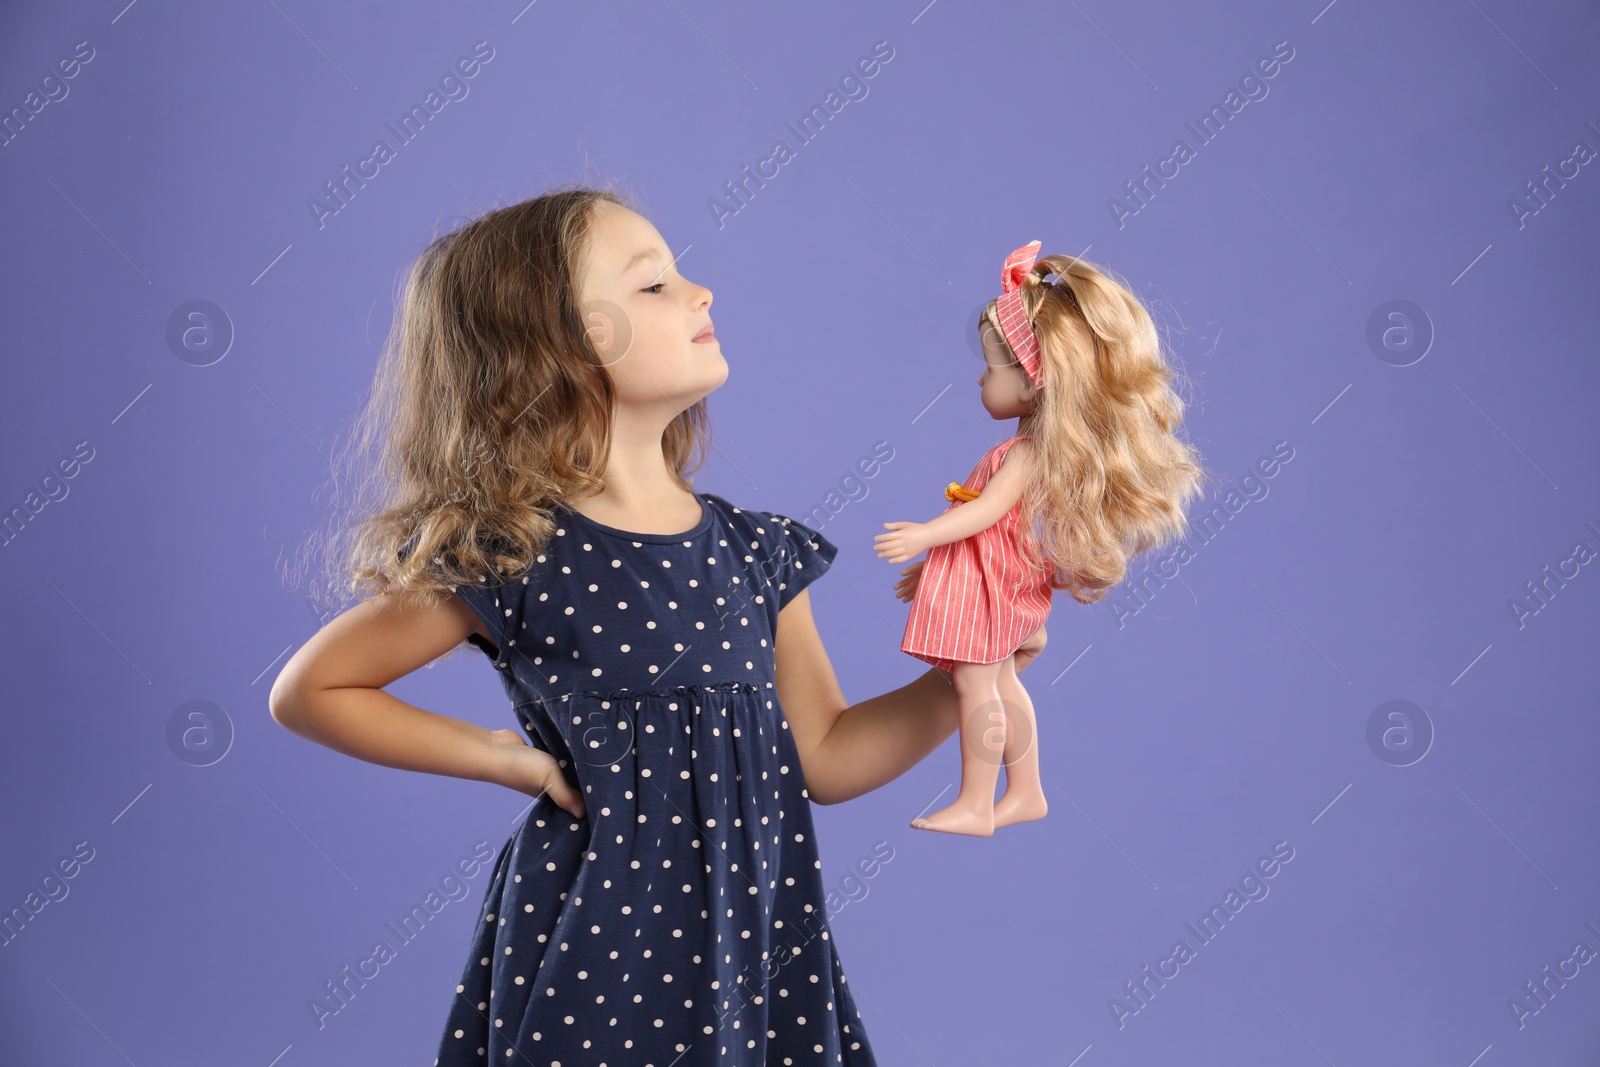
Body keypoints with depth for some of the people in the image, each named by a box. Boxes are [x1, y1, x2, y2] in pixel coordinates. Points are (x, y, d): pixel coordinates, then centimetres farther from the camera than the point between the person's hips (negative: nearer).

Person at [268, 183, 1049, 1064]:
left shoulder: (756, 551, 2)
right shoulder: (507, 561, -13)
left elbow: (824, 757, 9)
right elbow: (306, 691, -3)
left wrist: (969, 674, -3)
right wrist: (503, 756, -8)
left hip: (759, 936, 5)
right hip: (592, 951, -4)